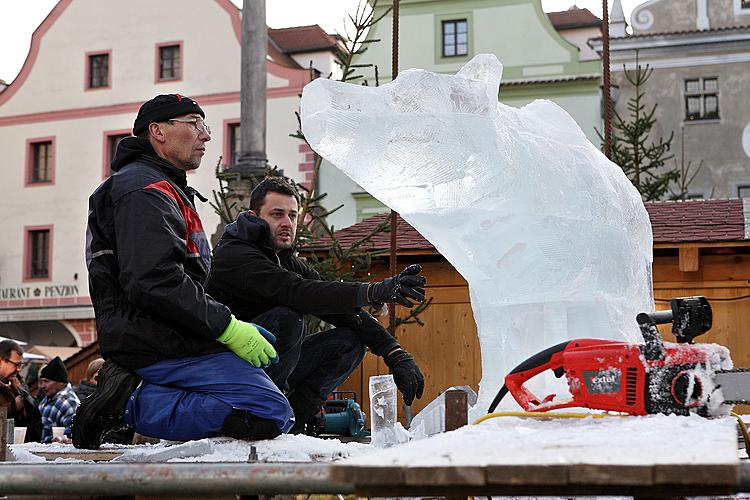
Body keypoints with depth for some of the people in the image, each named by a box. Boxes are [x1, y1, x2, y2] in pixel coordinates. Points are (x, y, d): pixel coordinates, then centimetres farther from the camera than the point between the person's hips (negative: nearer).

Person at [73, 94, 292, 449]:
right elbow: (155, 283, -22)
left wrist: (239, 326, 13)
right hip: (162, 346, -11)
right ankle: (133, 406, -16)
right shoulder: (145, 191, -9)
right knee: (272, 414, -18)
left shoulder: (166, 190, 26)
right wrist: (229, 328, -18)